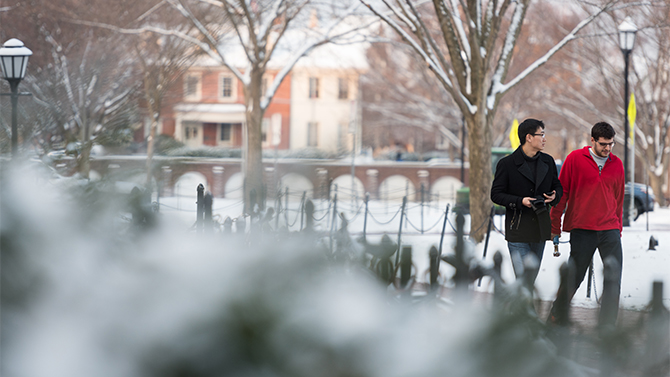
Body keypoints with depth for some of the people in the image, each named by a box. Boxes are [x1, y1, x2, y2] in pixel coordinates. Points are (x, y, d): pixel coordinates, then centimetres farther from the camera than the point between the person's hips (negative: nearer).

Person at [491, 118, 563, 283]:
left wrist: (554, 196, -5)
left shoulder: (548, 162, 10)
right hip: (518, 231, -5)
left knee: (531, 278, 12)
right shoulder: (507, 164, -6)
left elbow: (558, 187, 20)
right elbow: (496, 194, -5)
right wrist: (520, 201, -19)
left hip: (540, 230, 5)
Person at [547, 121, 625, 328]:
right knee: (574, 277, 4)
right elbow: (561, 193, 1)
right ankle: (556, 316, 22)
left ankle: (606, 325, 1)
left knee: (614, 279, -4)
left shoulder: (617, 164, 10)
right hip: (581, 229, -3)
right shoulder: (575, 159, -2)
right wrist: (555, 226, 1)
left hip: (610, 230, 3)